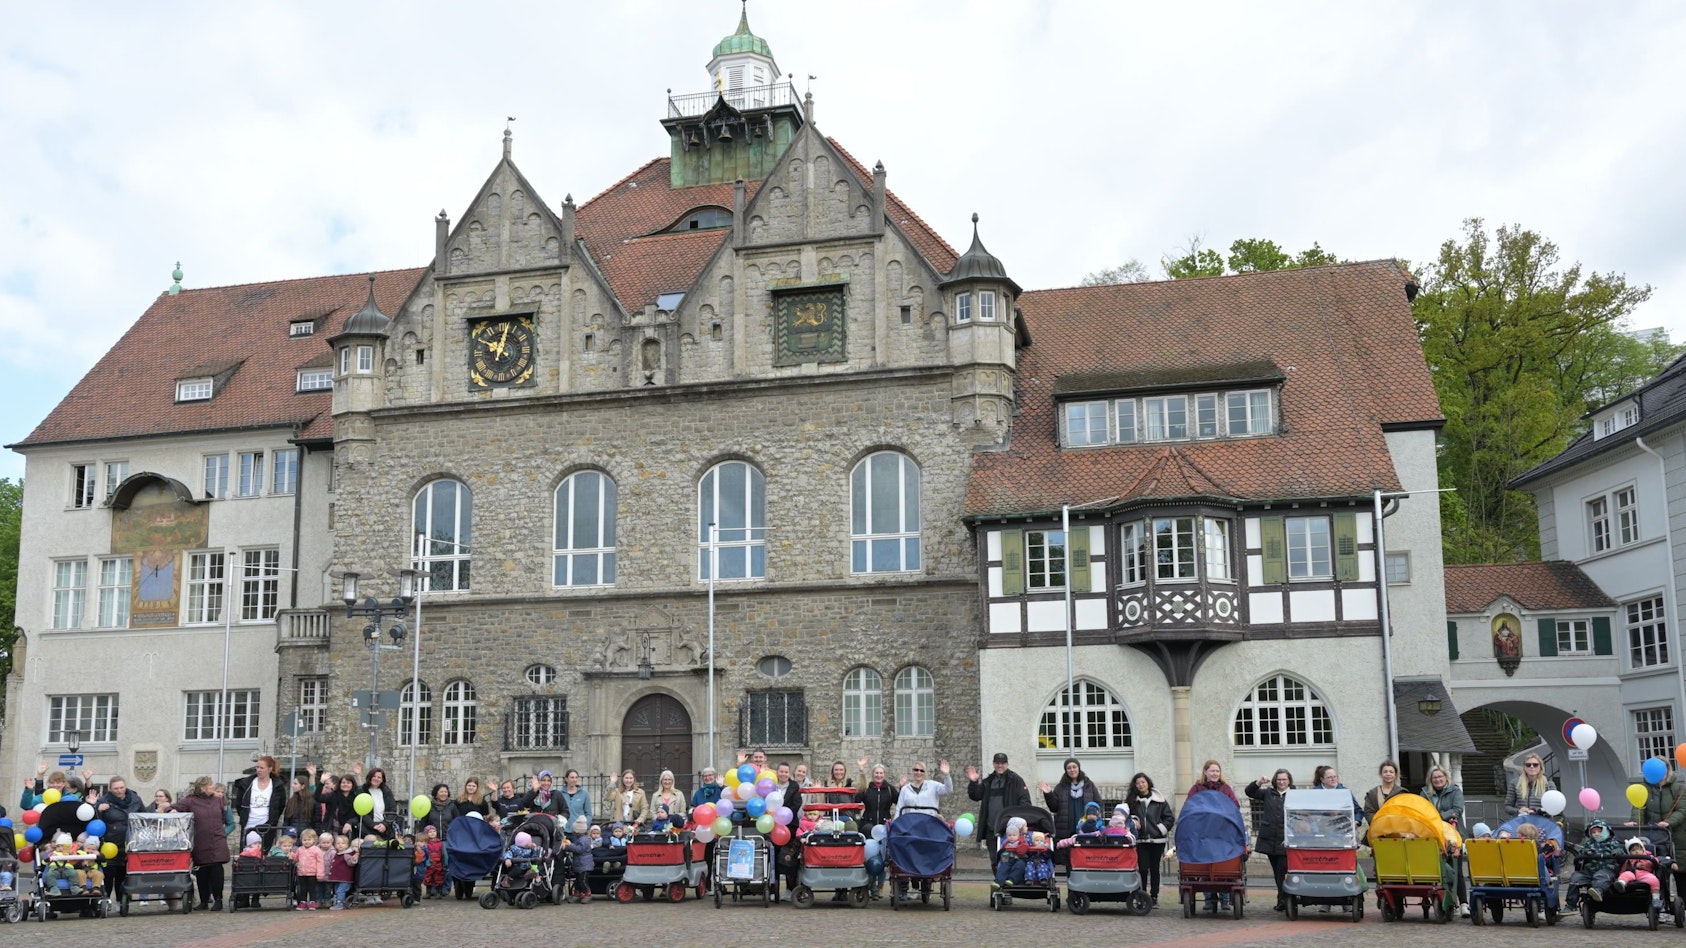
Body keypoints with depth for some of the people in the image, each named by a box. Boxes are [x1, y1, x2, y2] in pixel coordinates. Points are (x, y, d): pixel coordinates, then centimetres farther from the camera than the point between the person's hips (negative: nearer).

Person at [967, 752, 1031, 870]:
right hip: (991, 828, 5)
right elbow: (975, 796, 14)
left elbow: (1025, 801, -7)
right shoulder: (988, 781, 15)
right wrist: (973, 783, -4)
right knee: (994, 860, 10)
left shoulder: (1015, 780, -1)